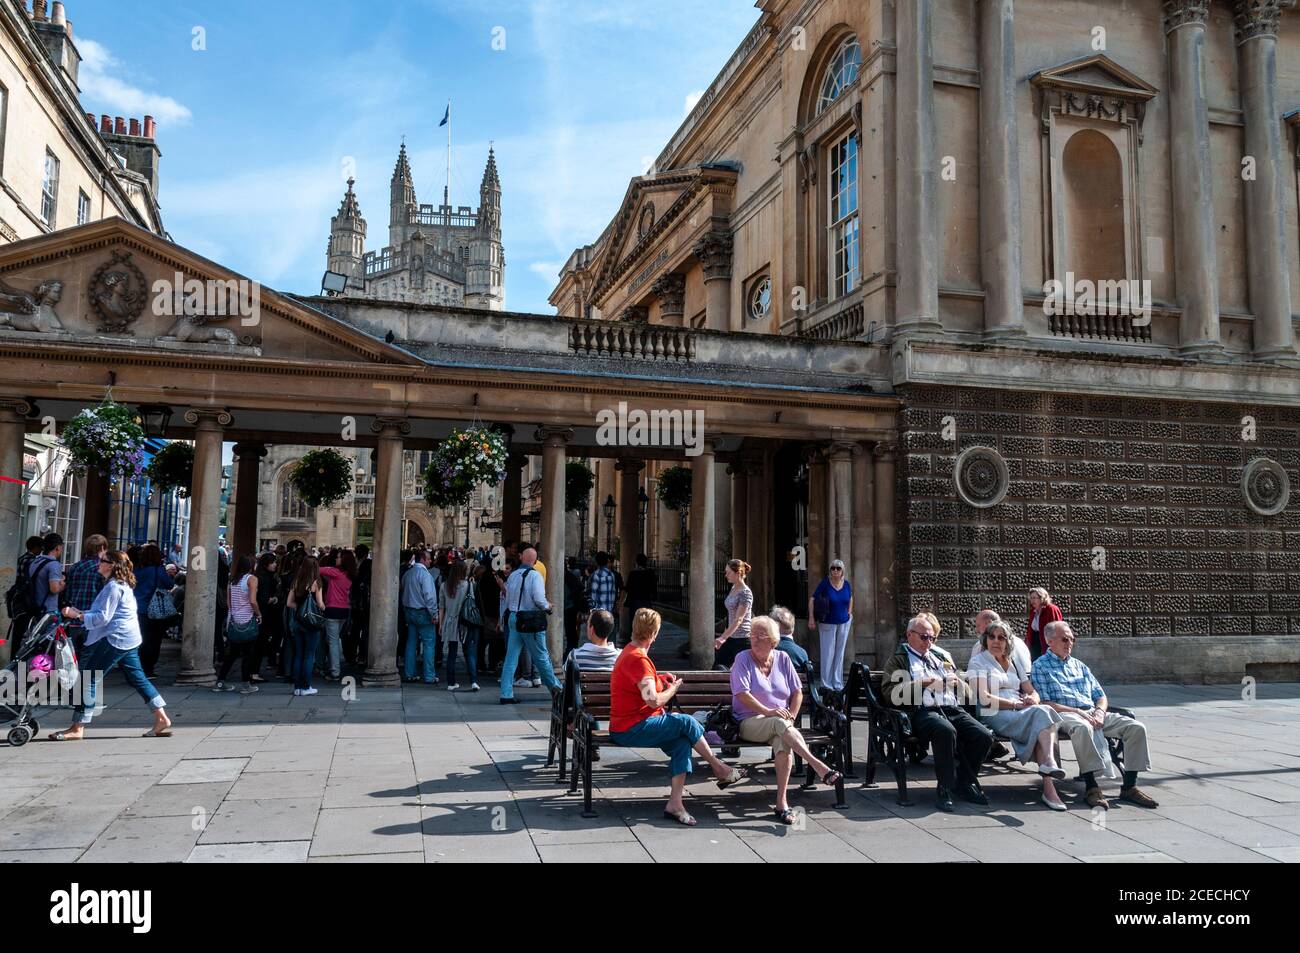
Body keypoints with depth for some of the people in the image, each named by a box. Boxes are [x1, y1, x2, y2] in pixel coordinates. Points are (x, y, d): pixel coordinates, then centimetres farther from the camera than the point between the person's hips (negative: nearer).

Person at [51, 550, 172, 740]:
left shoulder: (113, 587, -15)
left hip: (115, 639, -11)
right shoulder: (122, 584, 17)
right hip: (129, 638, 11)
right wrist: (81, 612, 15)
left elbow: (103, 618, -18)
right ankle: (162, 719, 11)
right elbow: (105, 613, 22)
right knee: (137, 678, 12)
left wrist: (77, 615, -14)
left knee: (89, 679, -5)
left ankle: (77, 729, -1)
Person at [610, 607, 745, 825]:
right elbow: (654, 700, -27)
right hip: (630, 730, -10)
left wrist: (660, 679, 18)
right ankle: (720, 769, 1)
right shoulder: (638, 659, -19)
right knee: (685, 722, -14)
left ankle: (675, 803, -13)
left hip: (629, 724, 10)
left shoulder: (629, 652, 15)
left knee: (682, 741, -6)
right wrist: (673, 689, -7)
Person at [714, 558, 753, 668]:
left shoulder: (745, 593, -15)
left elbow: (739, 619, -22)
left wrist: (723, 637, -29)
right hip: (731, 637, 9)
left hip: (743, 639, -9)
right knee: (717, 665, 4)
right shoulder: (733, 589, 10)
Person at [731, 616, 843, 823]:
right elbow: (742, 694, -11)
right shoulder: (743, 660, 1)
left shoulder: (783, 659, 12)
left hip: (780, 723, 3)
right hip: (749, 723, -3)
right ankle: (817, 765, -41)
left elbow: (797, 693, 13)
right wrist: (768, 712, -20)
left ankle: (781, 801, -33)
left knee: (783, 742, -33)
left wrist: (791, 717, -4)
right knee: (780, 724, -36)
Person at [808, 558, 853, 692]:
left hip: (844, 623, 4)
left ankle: (838, 684, 20)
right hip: (828, 624, -4)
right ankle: (826, 684, 8)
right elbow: (812, 599, -11)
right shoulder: (825, 583, -13)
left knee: (840, 654, 11)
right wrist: (811, 618, -15)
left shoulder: (847, 584, -1)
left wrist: (850, 612, 10)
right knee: (828, 653, -1)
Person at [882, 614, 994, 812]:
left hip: (953, 710, 6)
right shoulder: (898, 660, 15)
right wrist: (922, 684, -7)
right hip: (923, 711, -5)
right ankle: (945, 789, -23)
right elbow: (891, 693, -3)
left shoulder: (943, 657, 32)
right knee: (946, 730, -37)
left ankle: (963, 783, 0)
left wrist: (957, 682, 7)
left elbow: (967, 694, 30)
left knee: (984, 736, -20)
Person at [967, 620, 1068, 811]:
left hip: (1021, 712, 5)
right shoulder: (978, 662, 8)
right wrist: (1015, 704, -15)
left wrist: (1032, 699, -5)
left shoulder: (1013, 661, 27)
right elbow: (985, 699, -7)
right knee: (1042, 713, -30)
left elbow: (1033, 692, 20)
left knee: (1043, 711, -31)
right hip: (995, 715, -5)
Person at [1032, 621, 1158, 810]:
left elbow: (1101, 697, 22)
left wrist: (1100, 712, -2)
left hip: (1093, 712, 7)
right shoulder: (1040, 666, 6)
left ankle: (1129, 786, -11)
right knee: (1083, 727, -41)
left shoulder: (1080, 666, 27)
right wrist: (1077, 712, -16)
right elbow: (1044, 703, -6)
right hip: (1064, 715, -6)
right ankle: (1091, 786, -36)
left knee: (1136, 727, -14)